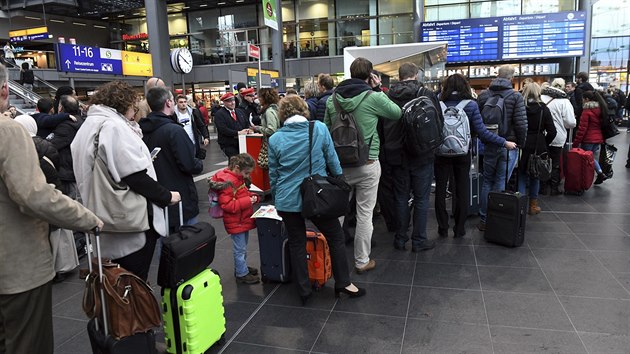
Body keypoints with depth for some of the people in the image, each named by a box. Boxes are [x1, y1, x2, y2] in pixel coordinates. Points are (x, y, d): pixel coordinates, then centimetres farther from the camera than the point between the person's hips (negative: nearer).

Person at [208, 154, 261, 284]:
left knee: (242, 247, 23)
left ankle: (242, 267, 39)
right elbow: (227, 205, -27)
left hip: (243, 219, 10)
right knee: (240, 249, 4)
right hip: (236, 223, -10)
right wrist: (247, 201, -26)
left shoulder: (238, 177, 8)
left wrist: (252, 196, 2)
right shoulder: (227, 181, -23)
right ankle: (242, 274, 16)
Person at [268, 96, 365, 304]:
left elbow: (273, 174, 5)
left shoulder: (275, 139, -4)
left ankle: (304, 291, 22)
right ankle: (343, 283, 21)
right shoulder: (319, 128, -7)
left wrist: (276, 197, 19)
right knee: (336, 238, 15)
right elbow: (332, 160, 0)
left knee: (297, 244, 14)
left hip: (287, 200, 2)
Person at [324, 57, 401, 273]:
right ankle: (362, 261, 17)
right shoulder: (374, 97, -11)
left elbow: (326, 128, 10)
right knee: (365, 214, 6)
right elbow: (397, 113, 4)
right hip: (367, 164, -4)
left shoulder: (333, 98, 3)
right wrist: (379, 89, 8)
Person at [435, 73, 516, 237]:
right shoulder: (471, 104, -7)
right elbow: (481, 131, -11)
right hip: (462, 153, 0)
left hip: (442, 152, 0)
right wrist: (504, 143, -3)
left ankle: (443, 228, 17)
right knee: (462, 190, 11)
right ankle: (459, 229, 19)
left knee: (440, 189, 11)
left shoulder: (439, 103, -8)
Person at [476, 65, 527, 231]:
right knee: (501, 183, 3)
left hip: (489, 144, 3)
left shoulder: (483, 94, 2)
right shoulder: (515, 96, -8)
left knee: (487, 181, 12)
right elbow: (521, 124, -12)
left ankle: (484, 220, 15)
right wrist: (521, 143, 2)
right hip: (509, 145, -3)